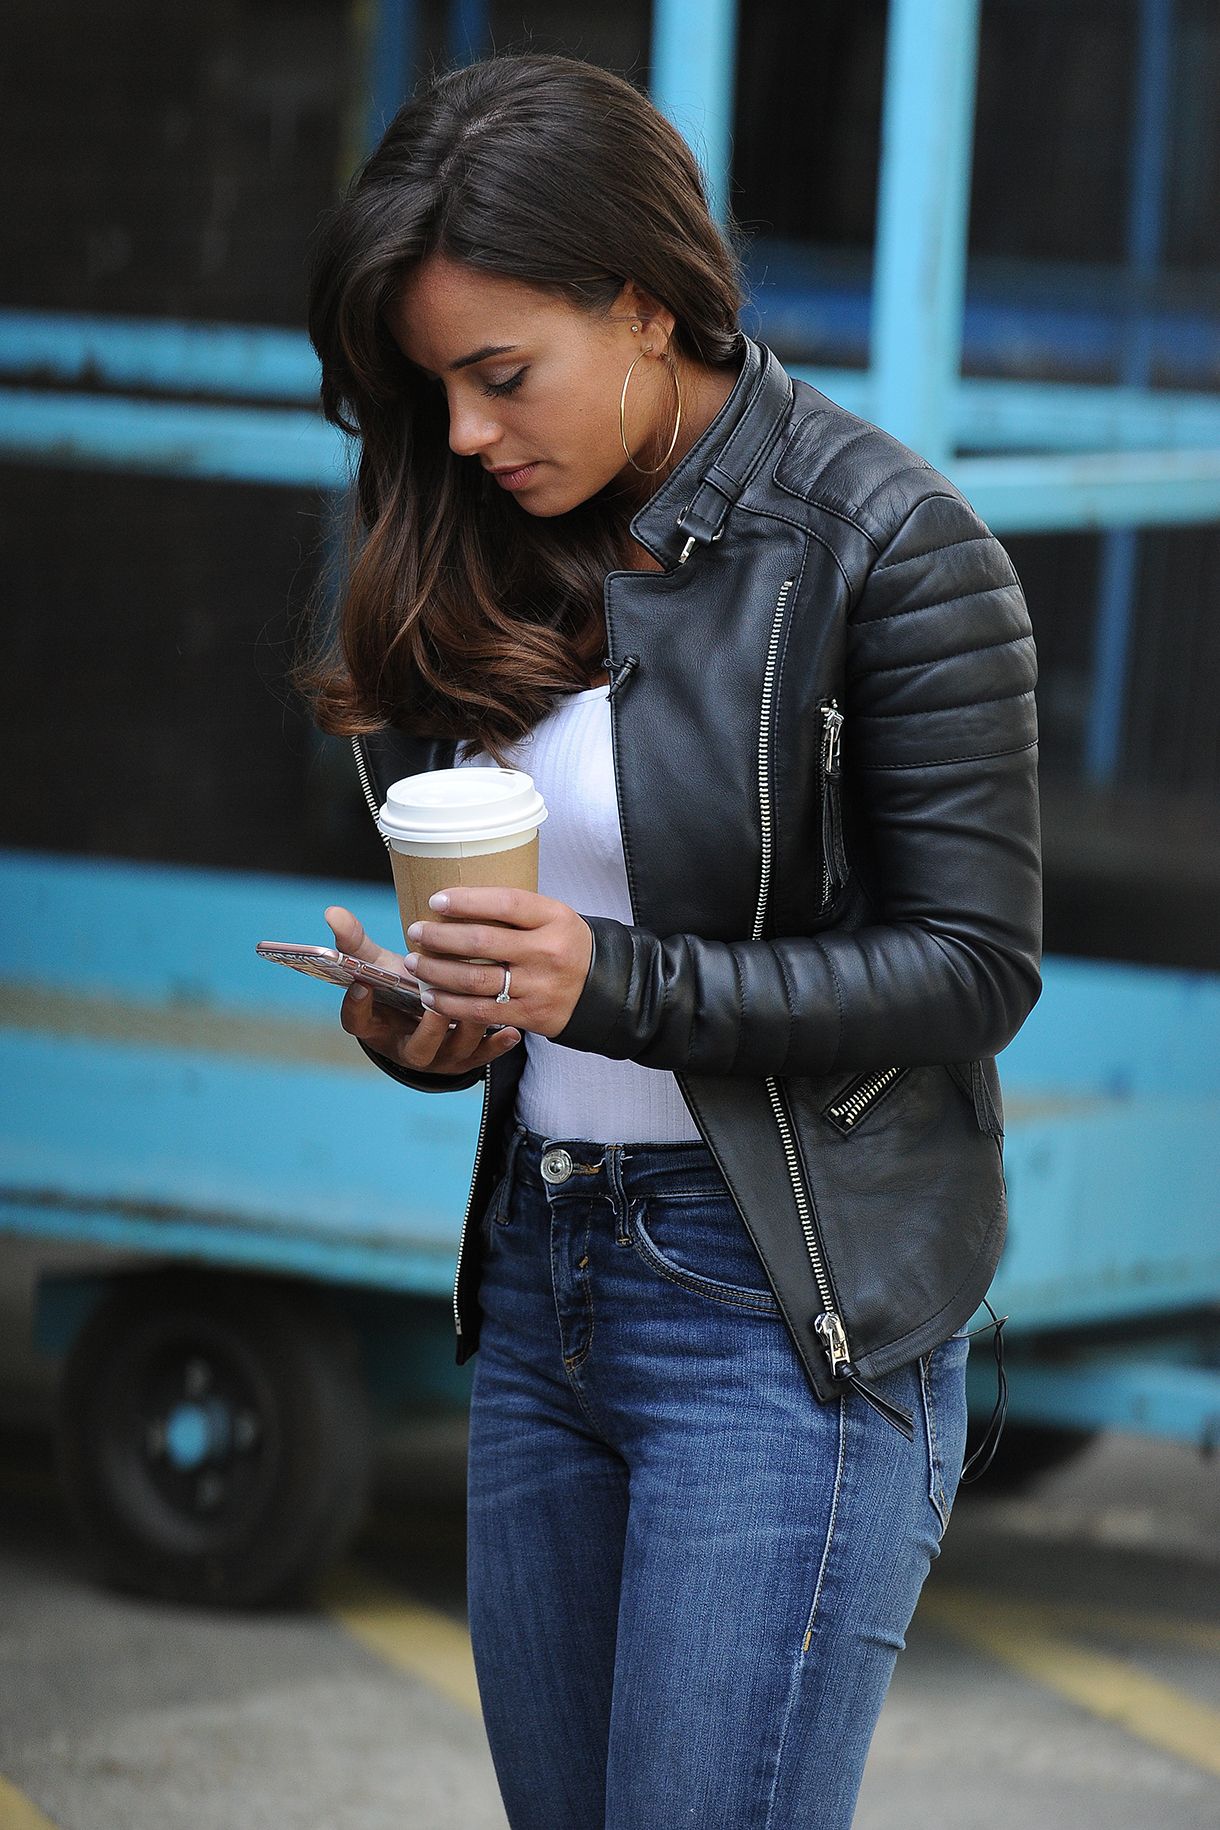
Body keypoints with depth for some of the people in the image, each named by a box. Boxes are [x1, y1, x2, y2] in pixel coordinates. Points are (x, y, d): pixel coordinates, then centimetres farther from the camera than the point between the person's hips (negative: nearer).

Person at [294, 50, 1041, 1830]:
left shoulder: (884, 537, -12)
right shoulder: (506, 552, 8)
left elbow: (973, 973, -12)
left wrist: (616, 986, -22)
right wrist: (427, 1024, -5)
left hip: (789, 1302, -7)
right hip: (540, 1275, 7)